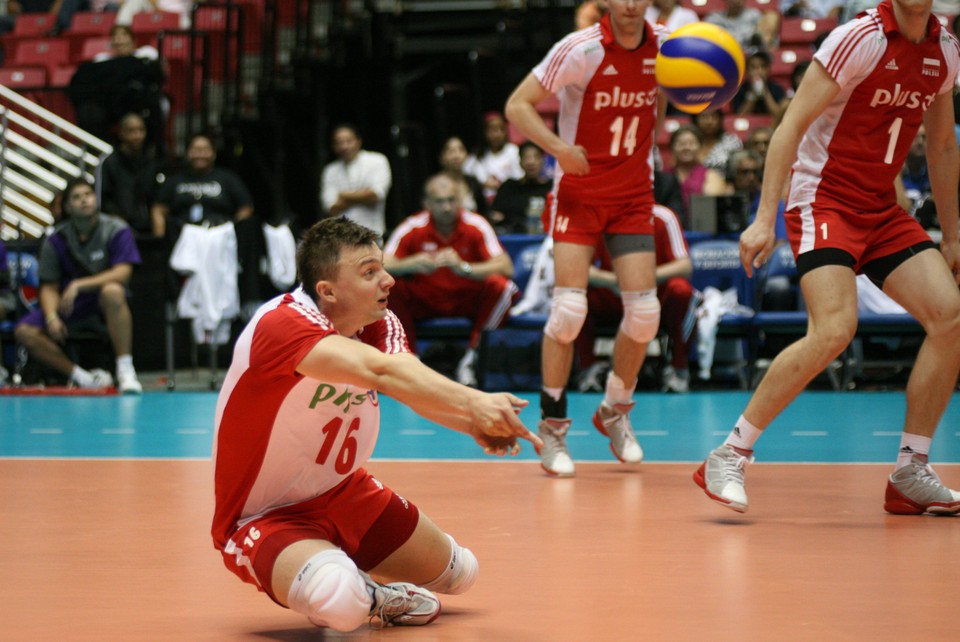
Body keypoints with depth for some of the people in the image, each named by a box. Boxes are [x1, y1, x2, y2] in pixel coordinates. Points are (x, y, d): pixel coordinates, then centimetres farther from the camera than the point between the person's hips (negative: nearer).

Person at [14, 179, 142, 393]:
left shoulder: (116, 230, -8)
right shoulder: (56, 240, -2)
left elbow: (122, 273, -19)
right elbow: (49, 287, 0)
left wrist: (79, 285, -29)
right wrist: (51, 317, -21)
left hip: (104, 304, -3)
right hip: (68, 306, 3)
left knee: (112, 291, -40)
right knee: (25, 331, -21)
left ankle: (125, 370, -33)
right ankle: (82, 377, -16)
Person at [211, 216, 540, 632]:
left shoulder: (381, 326, -5)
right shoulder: (281, 325, -30)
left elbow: (417, 386, -24)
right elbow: (379, 372, -46)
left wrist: (473, 424, -44)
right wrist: (473, 402, -55)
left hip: (343, 494, 8)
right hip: (265, 518, -8)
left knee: (457, 573, 13)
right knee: (339, 600, -36)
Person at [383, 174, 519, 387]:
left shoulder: (476, 225, -12)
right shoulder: (412, 228, -10)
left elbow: (506, 267, -22)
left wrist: (464, 268, -39)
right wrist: (412, 264, -41)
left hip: (468, 301, 0)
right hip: (424, 302, 0)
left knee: (500, 285, -29)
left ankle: (470, 360, -18)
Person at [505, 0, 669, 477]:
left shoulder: (665, 45, -3)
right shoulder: (581, 49, -16)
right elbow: (517, 105, -14)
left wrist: (681, 83, -3)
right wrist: (559, 147, -27)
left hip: (634, 196, 4)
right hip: (579, 195, -4)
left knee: (644, 310, -3)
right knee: (569, 308, -13)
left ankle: (615, 412, 20)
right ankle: (551, 425, 2)